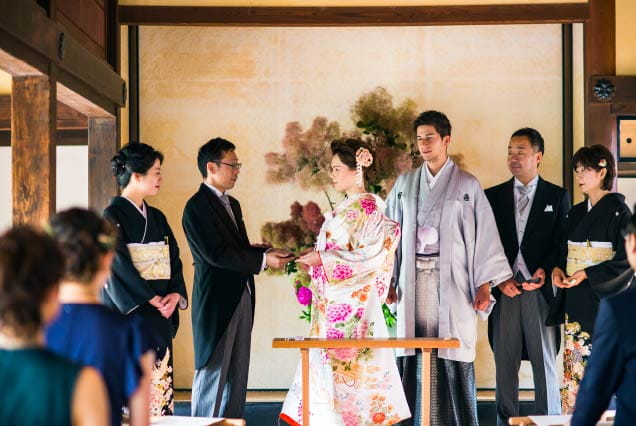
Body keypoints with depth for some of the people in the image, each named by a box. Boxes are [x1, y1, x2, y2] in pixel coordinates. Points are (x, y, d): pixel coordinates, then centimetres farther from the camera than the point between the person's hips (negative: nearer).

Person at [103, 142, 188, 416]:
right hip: (127, 313, -6)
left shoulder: (157, 217, 15)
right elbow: (119, 265, -13)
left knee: (160, 381, 3)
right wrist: (153, 299, -14)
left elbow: (174, 260, 12)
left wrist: (175, 295, -5)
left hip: (160, 316, 6)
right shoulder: (113, 216, -6)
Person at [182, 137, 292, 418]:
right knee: (213, 373, -2)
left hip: (241, 298, 9)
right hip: (216, 302, -9)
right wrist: (263, 260, -20)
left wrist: (269, 254, 0)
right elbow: (216, 254, -20)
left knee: (237, 375, 11)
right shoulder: (197, 207, -12)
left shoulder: (232, 204, 17)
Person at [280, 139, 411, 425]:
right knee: (328, 359, 8)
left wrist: (323, 259, -16)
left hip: (350, 302, -8)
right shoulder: (345, 208, 15)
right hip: (335, 300, 9)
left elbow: (368, 256, -18)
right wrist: (316, 255, 8)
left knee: (345, 362, -4)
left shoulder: (367, 207, -11)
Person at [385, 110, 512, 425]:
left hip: (452, 280, -2)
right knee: (415, 355, 0)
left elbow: (483, 234, 1)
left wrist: (484, 284, -5)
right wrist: (388, 279, 4)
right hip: (414, 281, 2)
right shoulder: (405, 184, 12)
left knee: (454, 355, -4)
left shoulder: (467, 185, 4)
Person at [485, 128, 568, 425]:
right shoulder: (492, 196, 9)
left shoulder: (558, 197, 7)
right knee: (505, 365, 5)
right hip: (504, 291, 1)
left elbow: (562, 243, 3)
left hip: (541, 291, -1)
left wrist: (545, 271, -14)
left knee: (545, 364, 2)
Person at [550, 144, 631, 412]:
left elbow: (625, 260, -11)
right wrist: (557, 269, -1)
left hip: (603, 299, -6)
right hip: (574, 301, 6)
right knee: (573, 368, 5)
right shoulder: (575, 213, 15)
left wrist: (587, 274, -17)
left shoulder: (617, 211, -5)